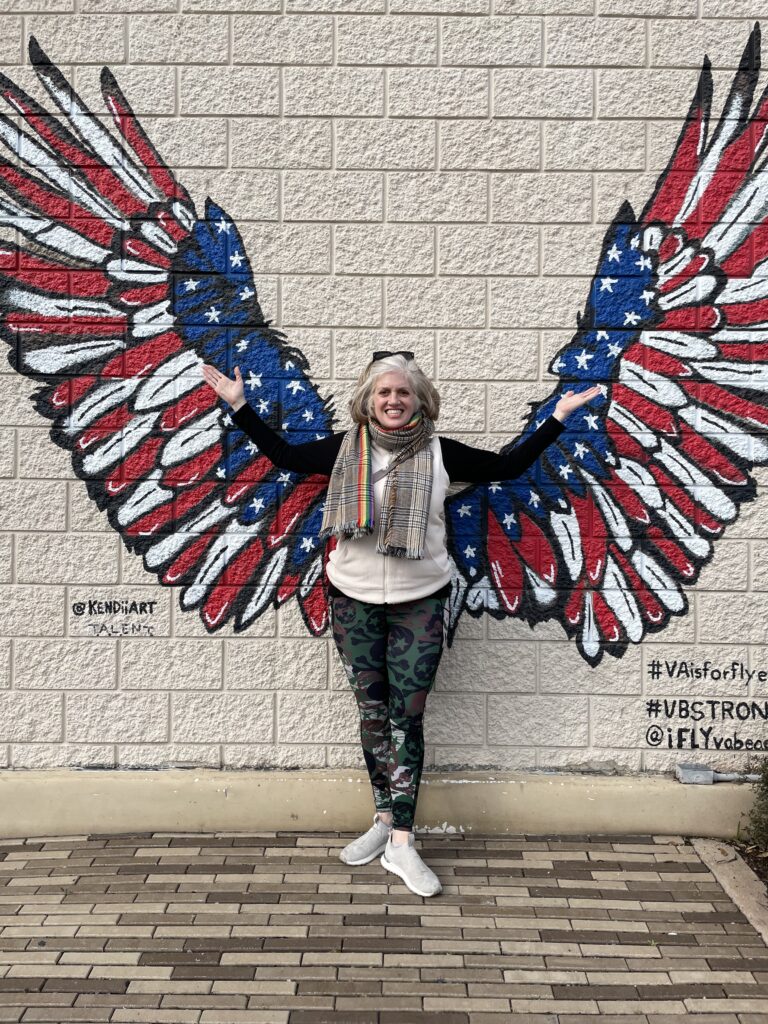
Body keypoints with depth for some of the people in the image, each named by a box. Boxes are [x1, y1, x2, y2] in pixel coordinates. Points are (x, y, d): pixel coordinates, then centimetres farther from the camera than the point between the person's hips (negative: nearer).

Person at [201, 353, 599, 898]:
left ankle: (401, 841, -1)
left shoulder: (439, 453, -2)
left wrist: (557, 418, 4)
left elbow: (508, 466, 7)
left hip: (419, 602, -2)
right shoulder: (344, 448, 2)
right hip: (354, 599, 2)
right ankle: (386, 821, 20)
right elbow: (284, 455, 13)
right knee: (373, 711, 7)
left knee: (407, 716, -3)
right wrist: (239, 404, 13)